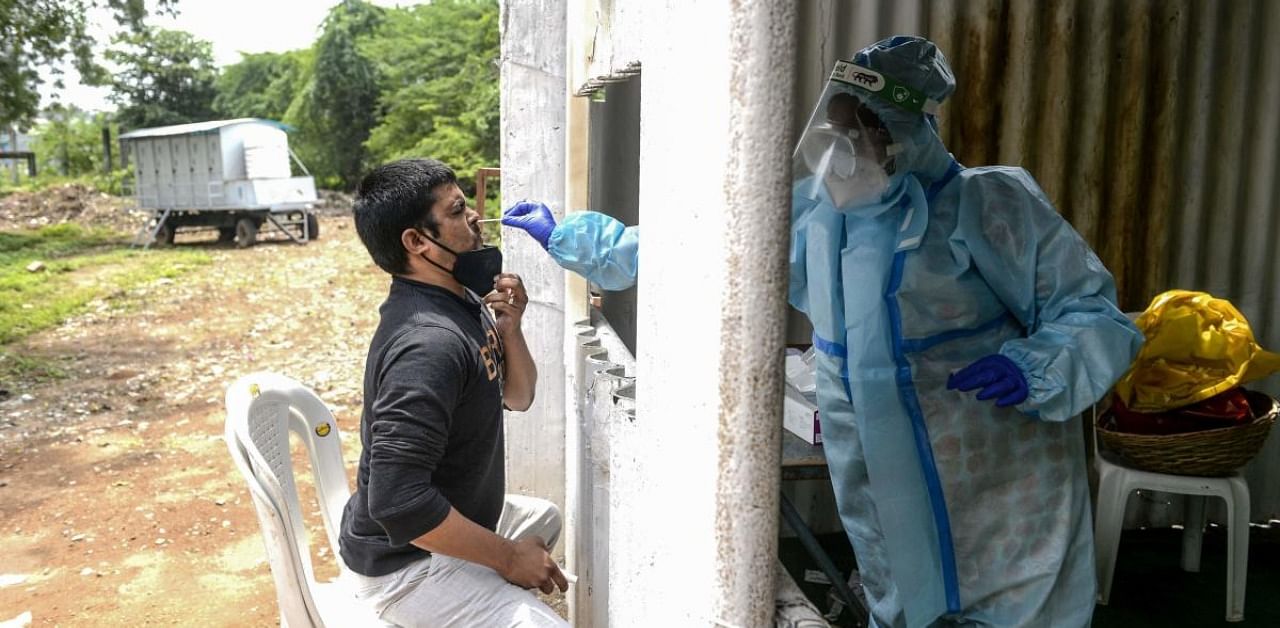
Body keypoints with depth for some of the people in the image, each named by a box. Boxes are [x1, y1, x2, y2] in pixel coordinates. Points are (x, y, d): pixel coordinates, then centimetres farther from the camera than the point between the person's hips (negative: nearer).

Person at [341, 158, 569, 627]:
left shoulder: (462, 301, -1)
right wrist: (508, 558, -22)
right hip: (405, 560, -10)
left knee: (544, 518, 29)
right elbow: (398, 501, -34)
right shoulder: (429, 342, -29)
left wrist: (510, 326, -10)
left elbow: (517, 397, 9)